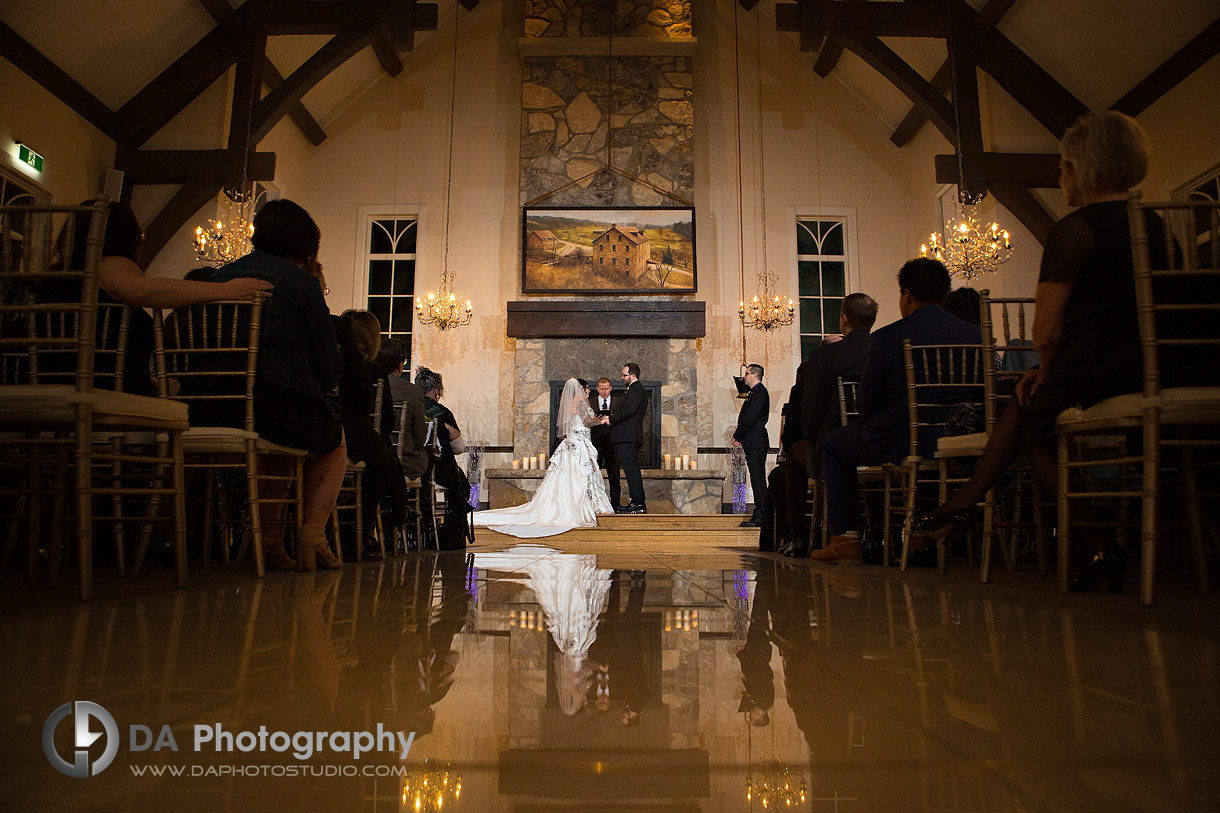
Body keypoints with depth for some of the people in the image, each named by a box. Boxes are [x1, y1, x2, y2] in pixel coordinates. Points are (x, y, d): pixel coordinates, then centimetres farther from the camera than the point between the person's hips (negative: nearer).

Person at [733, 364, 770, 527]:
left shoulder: (759, 393, -12)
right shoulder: (756, 392, 21)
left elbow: (750, 418, -18)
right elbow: (746, 417, 20)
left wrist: (737, 436, -9)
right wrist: (739, 435, 7)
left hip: (756, 443, -10)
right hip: (753, 443, 10)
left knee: (758, 479, -9)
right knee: (757, 479, 10)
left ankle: (760, 517, -9)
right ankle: (762, 514, 13)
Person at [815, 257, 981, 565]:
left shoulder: (888, 337, -10)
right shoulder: (975, 335, 3)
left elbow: (865, 404, -5)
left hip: (903, 445, -5)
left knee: (834, 442, 20)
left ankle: (845, 538, 16)